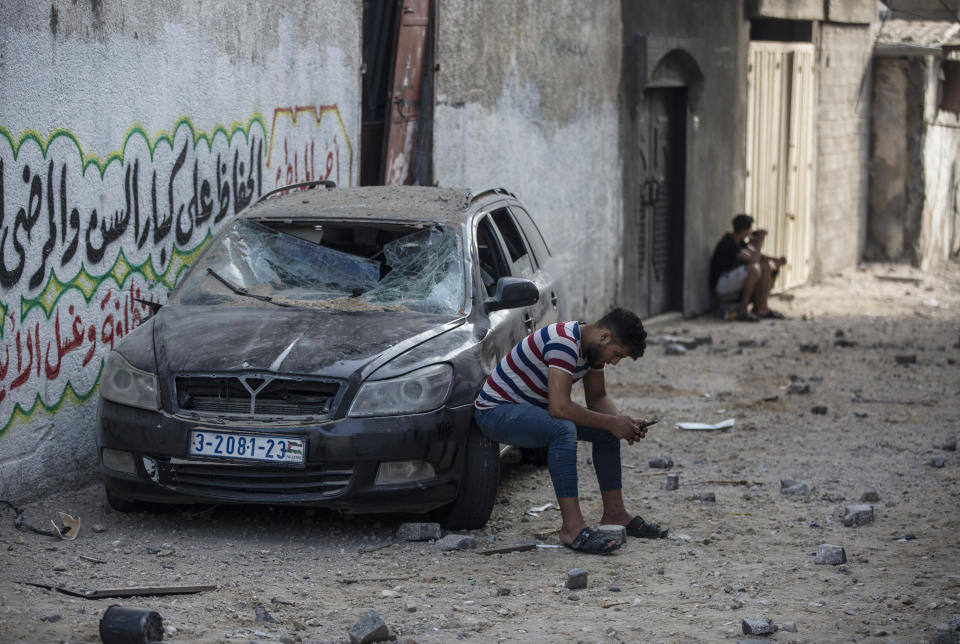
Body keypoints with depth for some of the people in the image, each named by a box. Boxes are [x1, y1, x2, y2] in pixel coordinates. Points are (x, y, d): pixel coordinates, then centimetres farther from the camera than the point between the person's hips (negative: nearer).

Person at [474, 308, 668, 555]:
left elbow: (597, 398, 12)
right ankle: (572, 527, -36)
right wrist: (611, 423, -27)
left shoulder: (592, 347, 2)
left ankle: (614, 513, 16)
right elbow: (559, 407, -36)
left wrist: (623, 422, -8)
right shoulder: (563, 342, -29)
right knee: (563, 429, -35)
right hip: (496, 410, -10)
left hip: (533, 407, 10)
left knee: (607, 430, 7)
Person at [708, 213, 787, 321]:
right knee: (754, 268, -31)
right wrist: (760, 240, -16)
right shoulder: (729, 244, -23)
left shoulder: (739, 242, 8)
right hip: (719, 284, -10)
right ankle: (742, 311, -24)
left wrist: (776, 260, 4)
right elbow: (753, 259, -27)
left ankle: (761, 308, 2)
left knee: (766, 267, 4)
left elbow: (757, 255, 18)